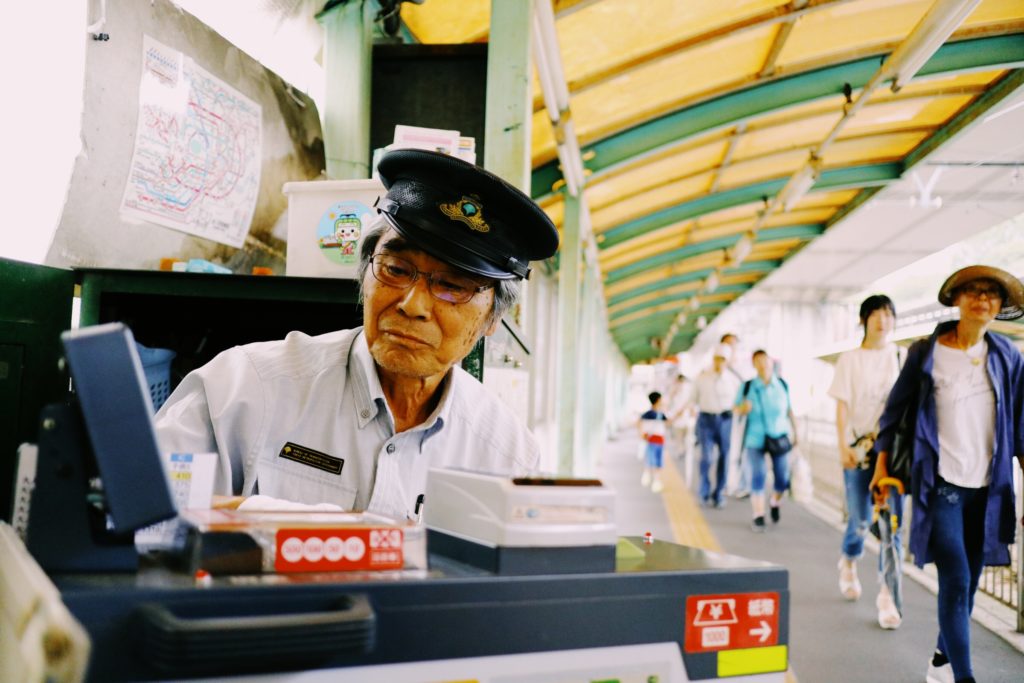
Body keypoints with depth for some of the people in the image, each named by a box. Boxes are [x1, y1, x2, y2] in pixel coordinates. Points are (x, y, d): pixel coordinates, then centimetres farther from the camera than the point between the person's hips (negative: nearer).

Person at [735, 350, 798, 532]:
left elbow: (789, 409, 7)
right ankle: (758, 517, 4)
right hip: (755, 439, -1)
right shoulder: (748, 386, -8)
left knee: (783, 479, 1)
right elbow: (737, 408, 2)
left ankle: (775, 502, 33)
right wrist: (743, 407, -21)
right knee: (757, 477, -8)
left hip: (779, 437, 2)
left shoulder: (782, 385, -4)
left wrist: (794, 431, 11)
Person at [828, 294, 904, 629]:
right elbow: (842, 405, 0)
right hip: (859, 447, 0)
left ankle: (886, 594, 2)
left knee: (893, 520, -6)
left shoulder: (902, 357, 6)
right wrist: (843, 446, -10)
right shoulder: (850, 359, 4)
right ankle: (848, 562, 37)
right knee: (860, 519, 5)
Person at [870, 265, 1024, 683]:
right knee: (956, 581, -11)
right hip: (940, 484, -4)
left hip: (988, 488, 4)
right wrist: (882, 462, 4)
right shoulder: (926, 353, -3)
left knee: (968, 582, 12)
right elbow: (895, 408, 5)